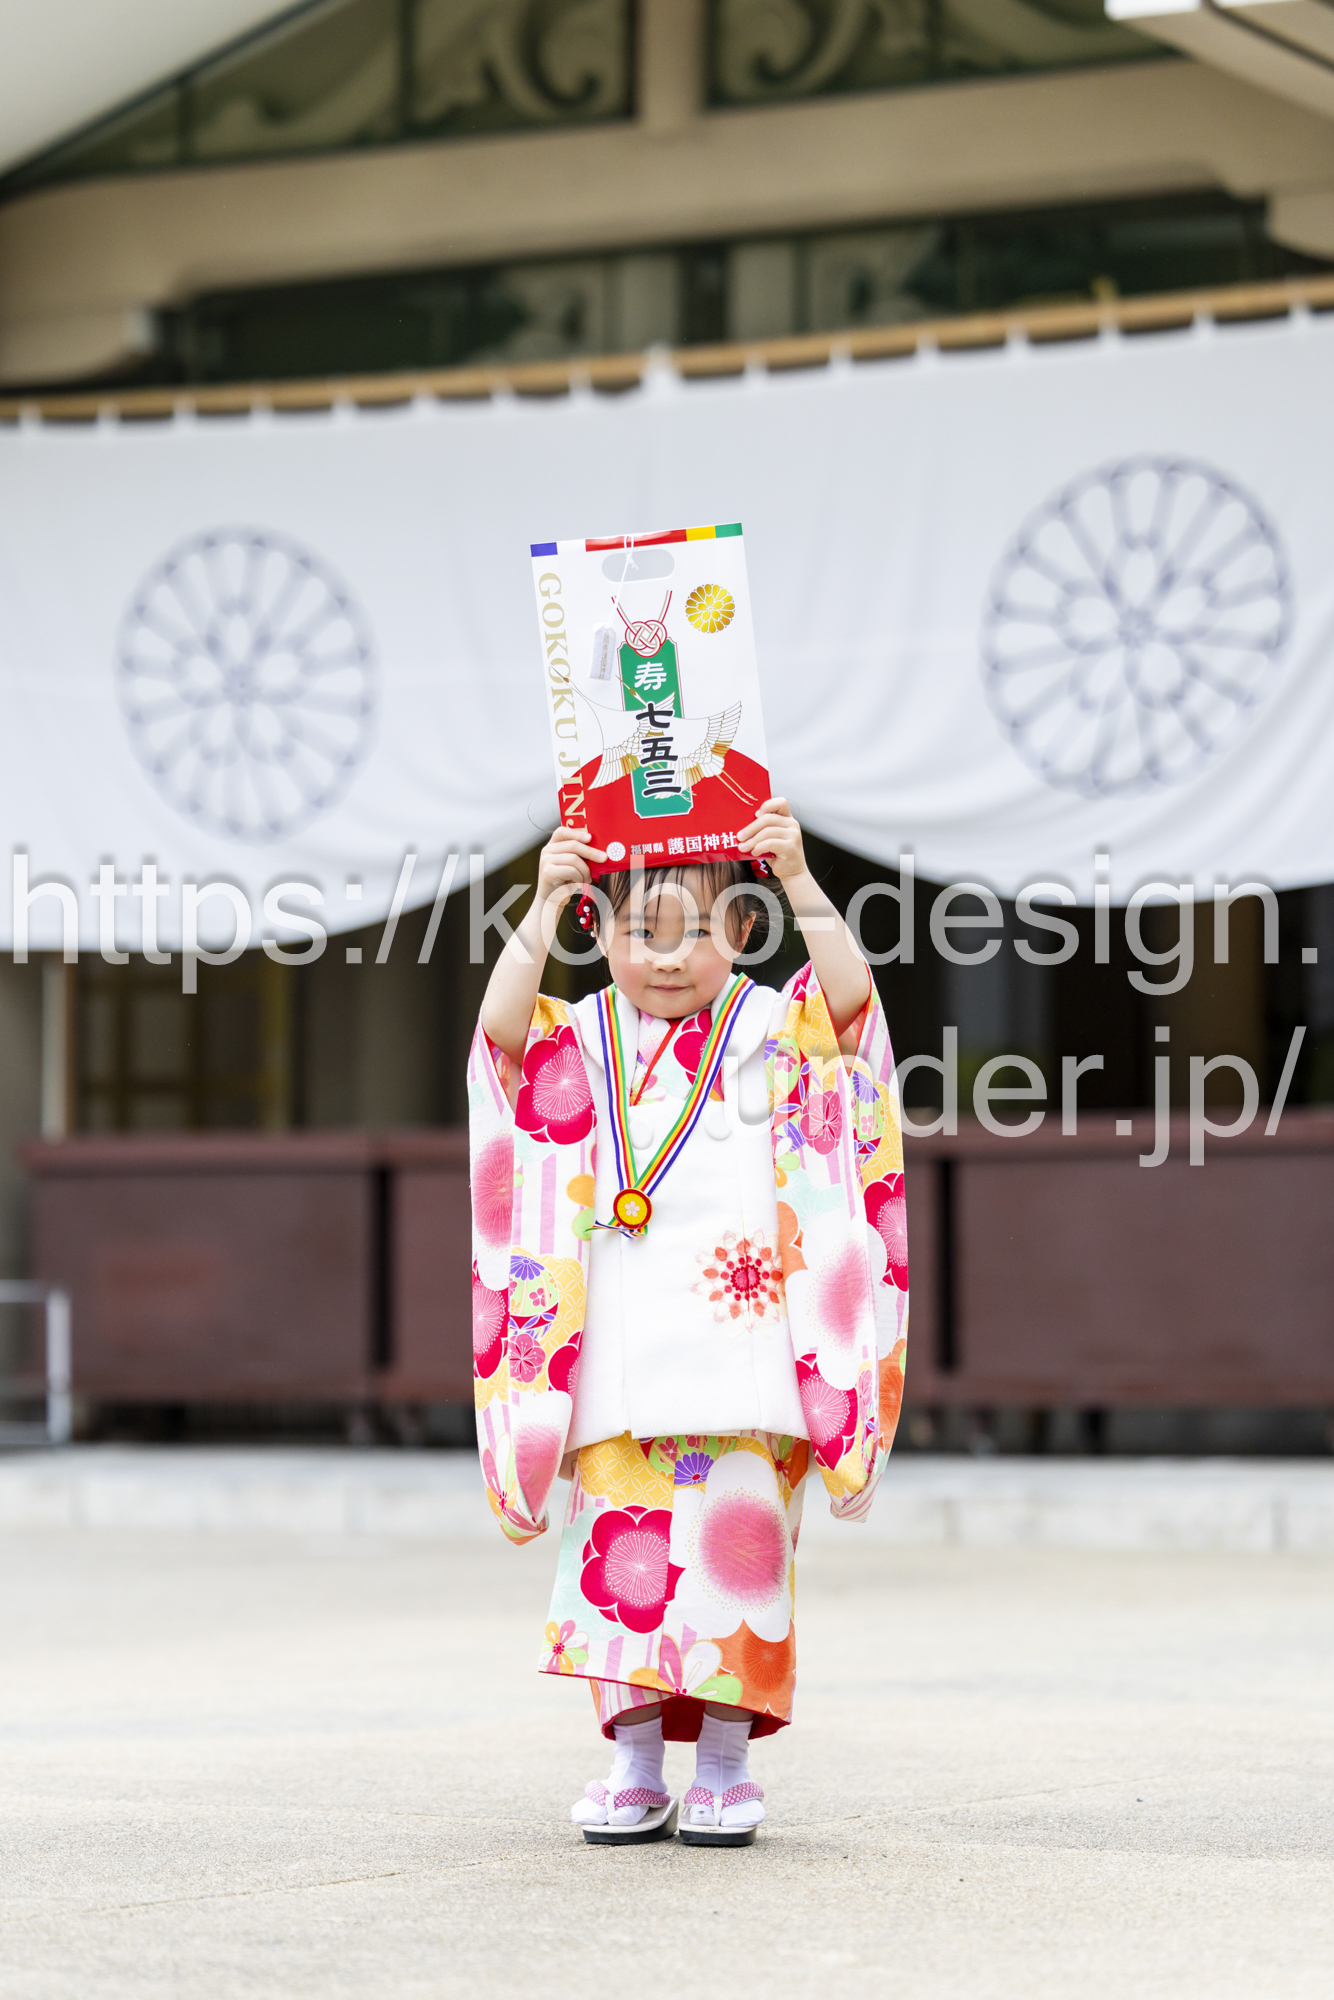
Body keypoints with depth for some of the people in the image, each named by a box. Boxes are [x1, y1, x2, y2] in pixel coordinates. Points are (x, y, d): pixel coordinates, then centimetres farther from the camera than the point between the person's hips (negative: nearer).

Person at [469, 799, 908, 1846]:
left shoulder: (773, 1027, 5)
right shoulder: (577, 1041, 8)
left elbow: (850, 992, -13)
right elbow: (504, 1025, -11)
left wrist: (799, 881, -25)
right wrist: (545, 905, -23)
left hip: (738, 1356, -1)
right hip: (616, 1367, 2)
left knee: (735, 1544, -2)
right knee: (621, 1555, 3)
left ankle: (725, 1766, 8)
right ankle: (634, 1768, 12)